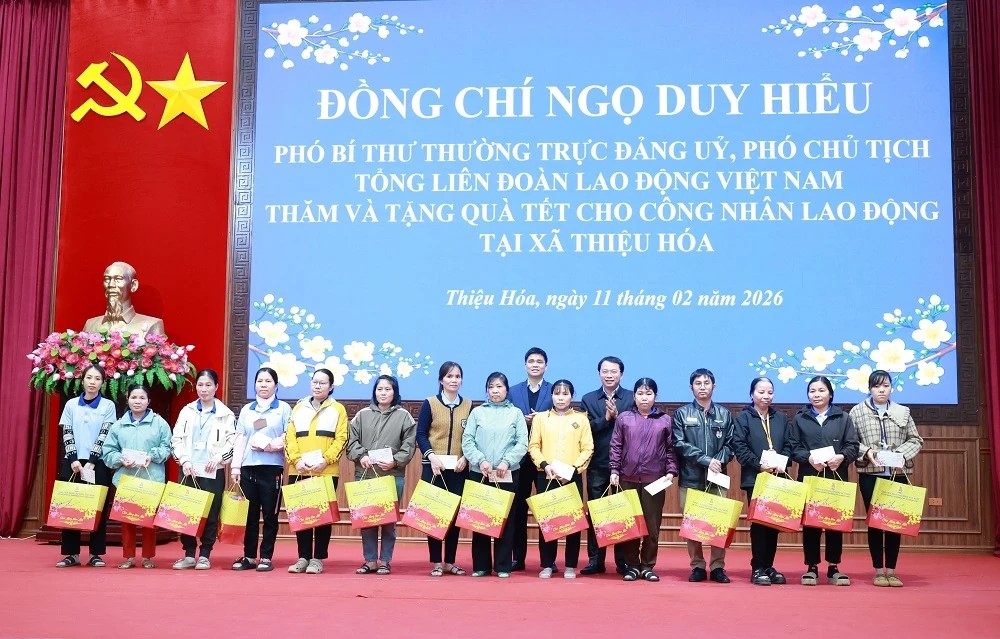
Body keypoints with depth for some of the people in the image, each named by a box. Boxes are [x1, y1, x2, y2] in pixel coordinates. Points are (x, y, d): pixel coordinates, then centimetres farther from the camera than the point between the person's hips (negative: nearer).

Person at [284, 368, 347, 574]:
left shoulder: (338, 409, 6)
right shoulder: (299, 407, 15)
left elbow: (341, 439, -2)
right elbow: (290, 437, 8)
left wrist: (325, 460, -14)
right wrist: (296, 460, -7)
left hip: (326, 472, -3)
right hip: (298, 471, 3)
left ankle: (318, 558, 7)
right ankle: (303, 557, 11)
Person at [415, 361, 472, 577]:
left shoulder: (469, 406, 7)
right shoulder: (429, 404, 2)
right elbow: (420, 434, -2)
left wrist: (465, 457, -9)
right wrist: (431, 456, -16)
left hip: (459, 469, 2)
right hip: (434, 468, -2)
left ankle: (450, 562, 13)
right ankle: (436, 562, 8)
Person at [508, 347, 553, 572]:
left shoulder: (554, 391, 4)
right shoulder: (513, 391, 10)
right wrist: (523, 421, -12)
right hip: (520, 456, 2)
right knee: (518, 507, 5)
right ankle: (518, 557, 13)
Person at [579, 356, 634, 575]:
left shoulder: (632, 398, 4)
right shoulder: (588, 399, 9)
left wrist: (617, 416, -18)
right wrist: (606, 418, -14)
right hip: (597, 465, 2)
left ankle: (624, 560, 10)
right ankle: (595, 560, 12)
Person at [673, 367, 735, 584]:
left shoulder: (724, 414, 12)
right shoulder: (681, 414, 6)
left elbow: (730, 444, 7)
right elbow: (680, 444, -4)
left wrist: (719, 461, -12)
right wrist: (706, 460, -12)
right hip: (691, 477, -1)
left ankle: (718, 567, 8)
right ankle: (697, 567, 11)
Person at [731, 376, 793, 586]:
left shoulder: (781, 418, 14)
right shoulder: (743, 417, 0)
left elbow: (788, 445, 10)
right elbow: (739, 447, -8)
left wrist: (782, 463, -9)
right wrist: (759, 465, -17)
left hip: (777, 478, 4)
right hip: (755, 478, -4)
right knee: (759, 522, -3)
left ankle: (769, 566, 15)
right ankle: (758, 569, 3)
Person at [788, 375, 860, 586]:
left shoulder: (843, 418, 9)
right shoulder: (799, 418, 8)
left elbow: (853, 446, 3)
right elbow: (793, 447, 2)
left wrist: (841, 457, -16)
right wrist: (809, 457, -16)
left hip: (837, 476, 1)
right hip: (809, 476, 0)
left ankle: (834, 567, 13)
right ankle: (812, 567, 9)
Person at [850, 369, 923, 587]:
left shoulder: (903, 412, 8)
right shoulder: (858, 411, 3)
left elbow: (915, 440, 8)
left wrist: (902, 454, -10)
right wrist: (866, 452, -15)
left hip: (898, 474, 2)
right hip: (870, 474, -2)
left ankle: (891, 570, 13)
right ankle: (878, 570, 10)